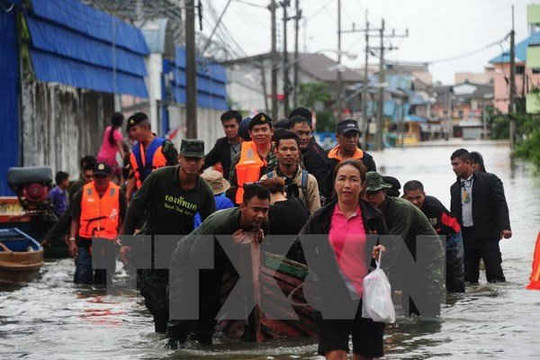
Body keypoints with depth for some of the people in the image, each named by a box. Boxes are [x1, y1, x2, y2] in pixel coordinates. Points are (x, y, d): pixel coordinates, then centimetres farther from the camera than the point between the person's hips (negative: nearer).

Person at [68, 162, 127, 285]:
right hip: (85, 243, 0)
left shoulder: (117, 193, 3)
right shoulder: (83, 192, 3)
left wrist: (119, 237, 0)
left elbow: (123, 220, 9)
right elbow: (75, 219, 7)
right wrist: (72, 240, 1)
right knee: (82, 276, -8)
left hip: (109, 244, 0)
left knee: (104, 278, 7)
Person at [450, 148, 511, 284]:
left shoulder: (489, 180, -2)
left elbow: (501, 204, -9)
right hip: (465, 237, 5)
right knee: (468, 277, 3)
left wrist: (505, 227, -21)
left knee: (495, 275, -7)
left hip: (487, 236, -5)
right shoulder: (455, 187, 16)